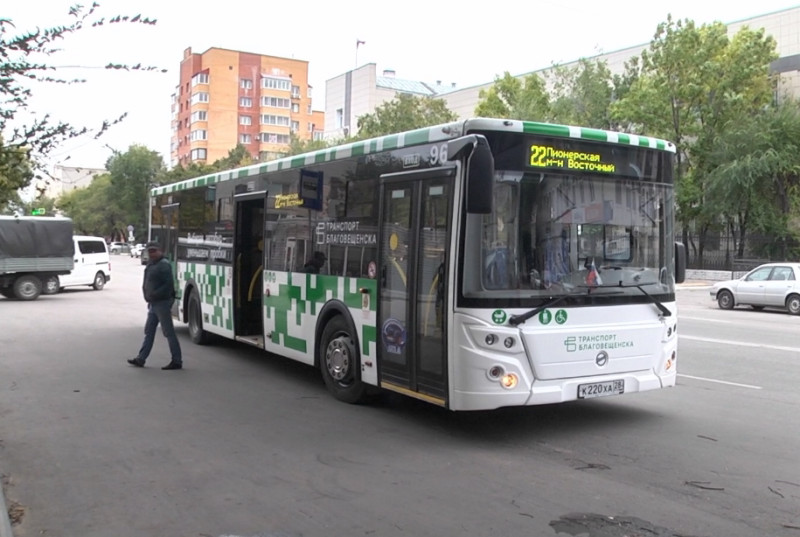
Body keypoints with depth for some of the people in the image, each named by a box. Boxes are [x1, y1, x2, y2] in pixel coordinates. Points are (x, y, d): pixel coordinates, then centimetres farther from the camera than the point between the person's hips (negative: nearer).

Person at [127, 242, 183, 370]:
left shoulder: (164, 265, -14)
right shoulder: (150, 265, 15)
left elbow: (168, 285, -22)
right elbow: (146, 284, 20)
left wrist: (154, 295, -22)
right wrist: (148, 297, 7)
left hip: (162, 303, -9)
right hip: (153, 304, 9)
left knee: (169, 332, -5)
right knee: (149, 331, 13)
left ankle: (177, 361, 0)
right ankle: (140, 359, 19)